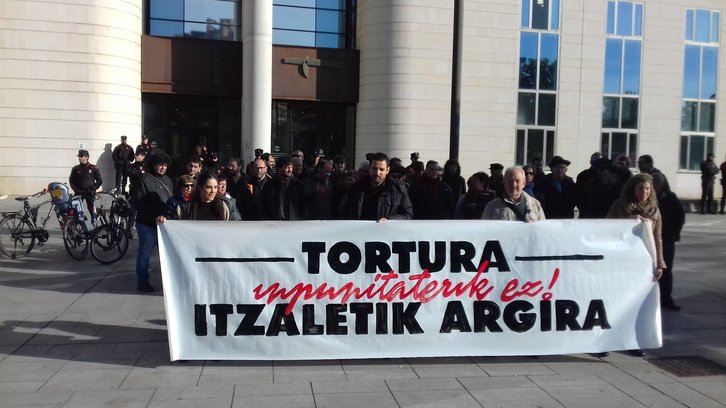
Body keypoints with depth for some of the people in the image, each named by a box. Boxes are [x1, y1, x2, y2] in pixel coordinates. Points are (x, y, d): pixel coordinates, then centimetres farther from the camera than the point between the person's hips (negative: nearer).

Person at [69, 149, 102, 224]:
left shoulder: (94, 168, 2)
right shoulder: (75, 169, 8)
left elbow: (99, 181, 5)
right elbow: (71, 180, 11)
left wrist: (93, 189, -7)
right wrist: (75, 189, -3)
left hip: (90, 193, -2)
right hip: (79, 193, 2)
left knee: (92, 210, -4)